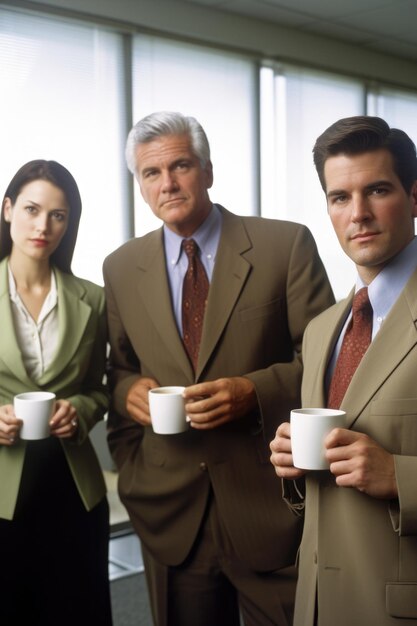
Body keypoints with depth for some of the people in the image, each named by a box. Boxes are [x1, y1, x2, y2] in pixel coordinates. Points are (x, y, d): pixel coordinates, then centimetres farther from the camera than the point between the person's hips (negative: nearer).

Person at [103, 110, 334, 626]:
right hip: (169, 511, 3)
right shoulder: (120, 269, 7)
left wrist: (255, 390, -19)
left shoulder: (287, 245, -4)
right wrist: (129, 389, -6)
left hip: (271, 507, -2)